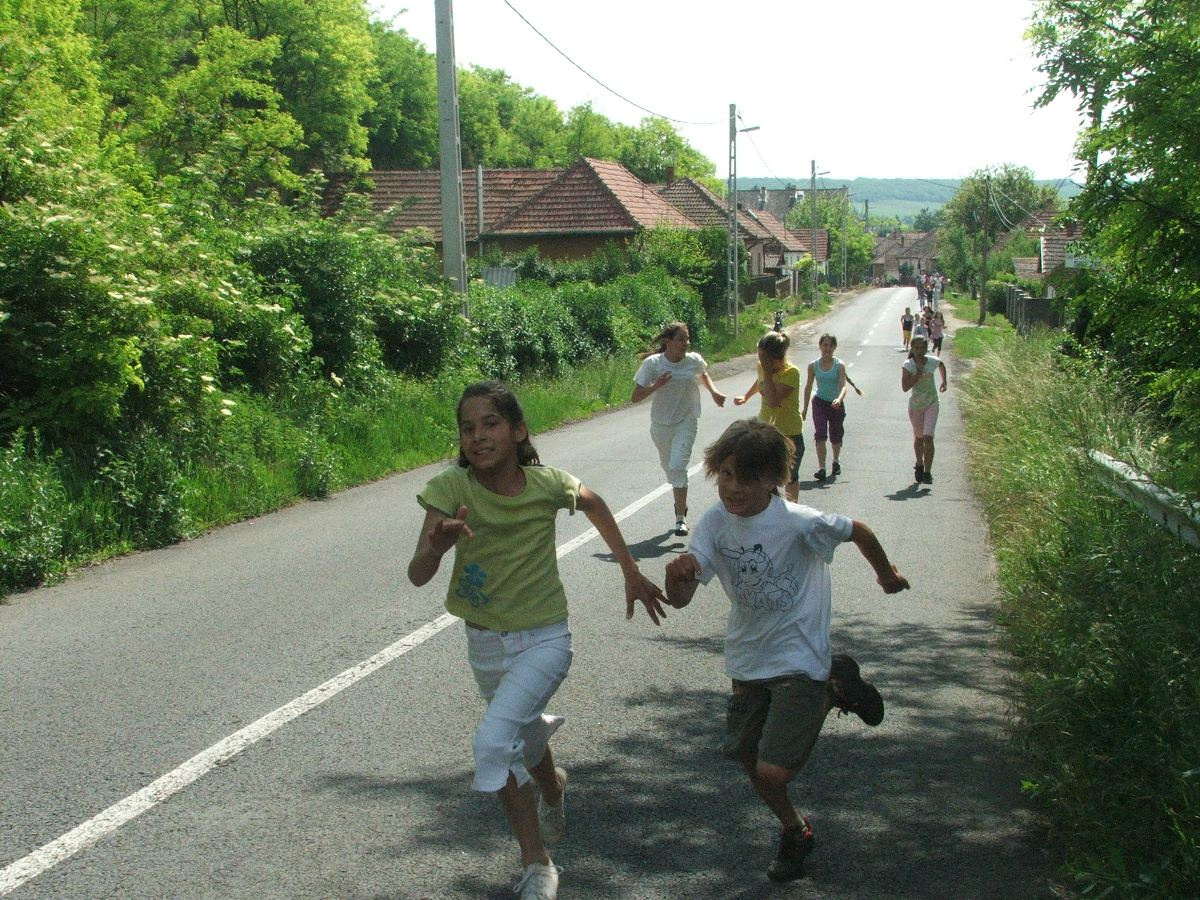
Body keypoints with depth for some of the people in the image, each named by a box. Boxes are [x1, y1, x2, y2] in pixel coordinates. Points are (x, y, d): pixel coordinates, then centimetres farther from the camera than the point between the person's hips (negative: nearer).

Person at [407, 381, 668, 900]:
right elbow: (417, 576, -26)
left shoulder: (547, 485, -17)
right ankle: (552, 787, 58)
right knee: (526, 742, 23)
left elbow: (593, 504, 7)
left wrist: (632, 574, 10)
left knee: (492, 742, -22)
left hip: (544, 641, -3)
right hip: (485, 644, 3)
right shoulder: (451, 489, -18)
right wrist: (437, 544, -49)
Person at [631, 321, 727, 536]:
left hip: (686, 423, -1)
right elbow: (635, 397, -12)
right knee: (668, 467, 17)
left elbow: (703, 375, 20)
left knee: (678, 466, -17)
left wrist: (714, 392, 4)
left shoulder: (694, 361, -6)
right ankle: (681, 503, 45)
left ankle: (680, 518, -12)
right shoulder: (652, 363, -12)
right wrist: (656, 385, -27)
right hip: (661, 424, 1)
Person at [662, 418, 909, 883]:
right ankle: (793, 830, 44)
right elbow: (680, 599, -19)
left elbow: (857, 531, -7)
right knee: (749, 759, 15)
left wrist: (887, 575, 11)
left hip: (799, 657, -5)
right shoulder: (715, 522, -13)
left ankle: (834, 690, 13)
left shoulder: (798, 522, -26)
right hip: (749, 658, 5)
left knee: (773, 772, -11)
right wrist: (677, 574, -42)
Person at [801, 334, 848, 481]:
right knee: (820, 435, -16)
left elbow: (843, 385, -21)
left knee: (836, 437, 14)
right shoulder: (813, 365, -2)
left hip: (836, 404, 0)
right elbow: (808, 387, 7)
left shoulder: (839, 365, -9)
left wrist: (839, 399, -41)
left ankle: (836, 462, 41)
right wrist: (805, 408, 9)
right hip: (820, 403, 0)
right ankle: (821, 468, -18)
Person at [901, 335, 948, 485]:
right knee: (918, 437, 17)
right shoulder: (908, 365, -14)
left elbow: (941, 365, 18)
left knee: (928, 437, -14)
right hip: (915, 405, 0)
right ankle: (919, 465, 42)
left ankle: (927, 473, -12)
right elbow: (905, 387, -24)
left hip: (931, 404, 0)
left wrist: (944, 381, 13)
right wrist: (919, 373, -25)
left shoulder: (933, 361, -8)